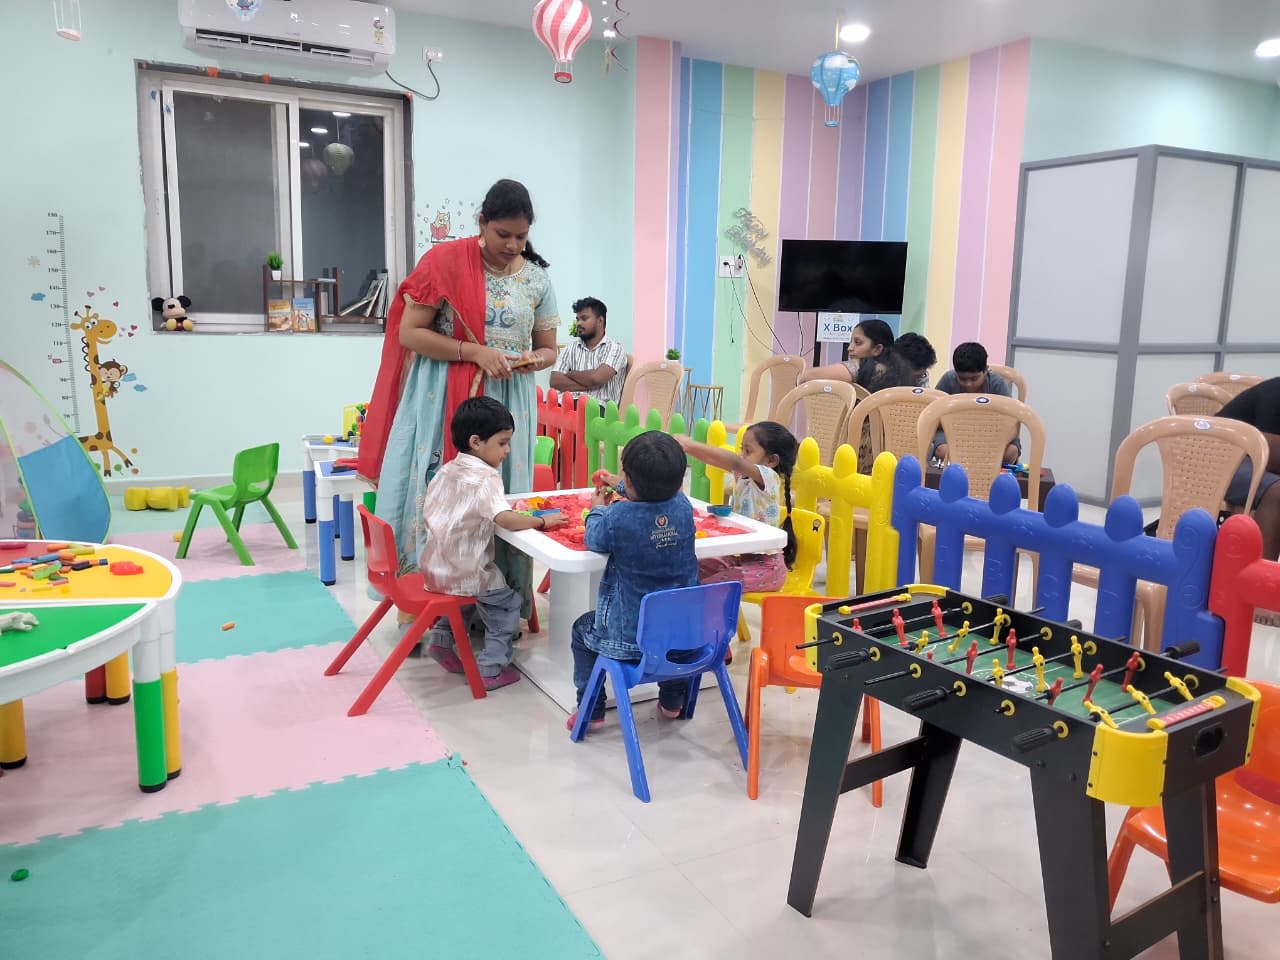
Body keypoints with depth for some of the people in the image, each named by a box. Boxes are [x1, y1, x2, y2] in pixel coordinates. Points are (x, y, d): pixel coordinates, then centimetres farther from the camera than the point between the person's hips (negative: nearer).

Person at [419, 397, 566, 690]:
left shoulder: (446, 471, 5)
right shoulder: (485, 478, -19)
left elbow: (429, 513, 13)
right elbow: (506, 518, -34)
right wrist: (542, 521, -23)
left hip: (433, 567, 8)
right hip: (464, 574, -8)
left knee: (470, 592, 33)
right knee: (507, 603, 8)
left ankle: (441, 638, 33)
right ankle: (491, 669, 8)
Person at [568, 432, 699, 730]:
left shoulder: (618, 516, -23)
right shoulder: (683, 506, -8)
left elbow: (595, 541, 0)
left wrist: (597, 509, 19)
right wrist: (619, 486, 30)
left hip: (632, 636, -4)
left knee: (582, 629, 25)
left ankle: (590, 710, 27)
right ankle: (673, 700, 46)